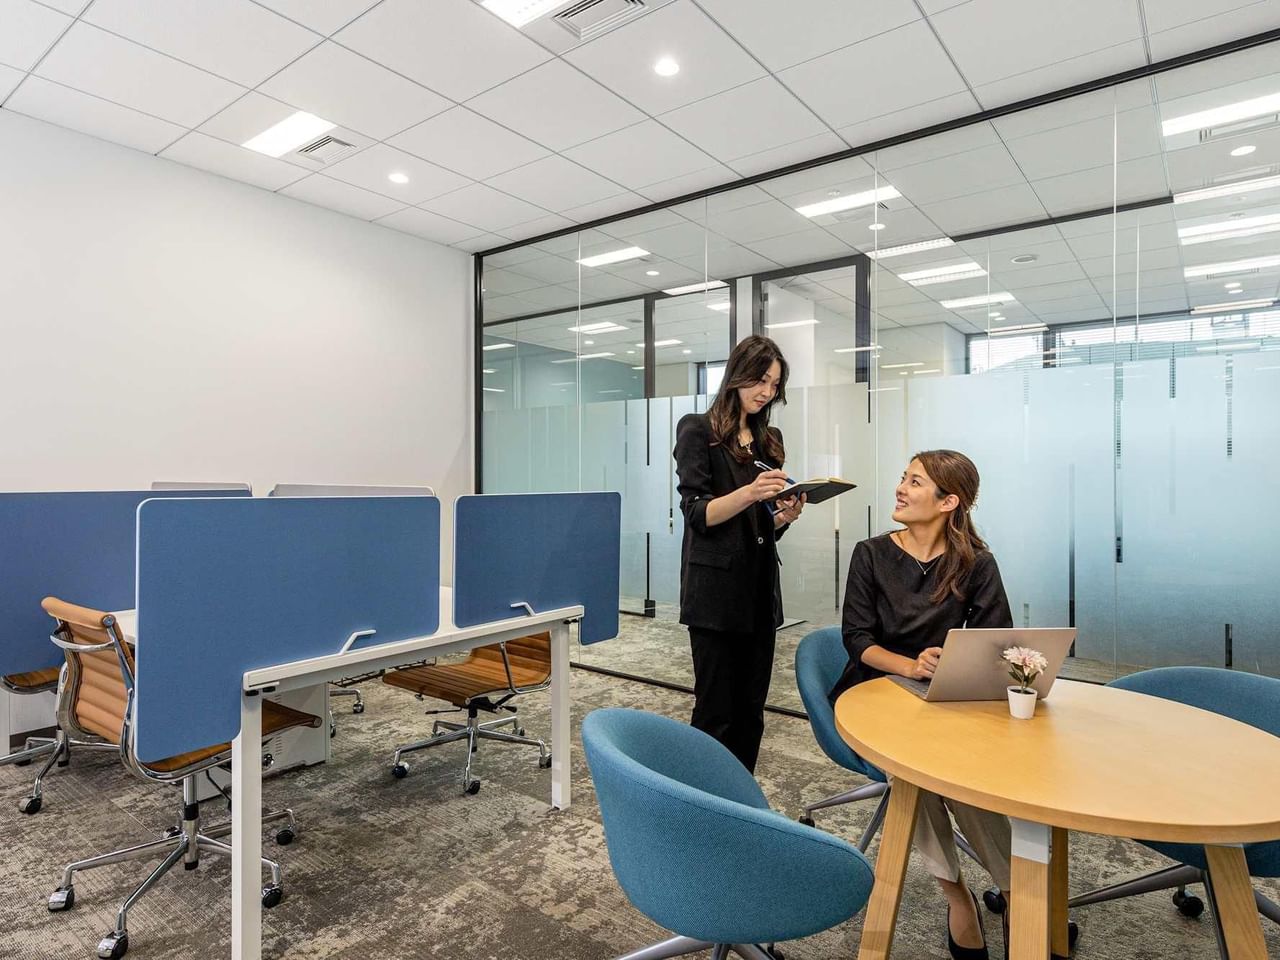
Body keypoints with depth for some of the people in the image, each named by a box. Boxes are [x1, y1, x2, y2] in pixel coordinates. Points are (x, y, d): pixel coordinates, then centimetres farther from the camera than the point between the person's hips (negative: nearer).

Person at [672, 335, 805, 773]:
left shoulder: (770, 439, 14)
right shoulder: (698, 430, -3)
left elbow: (768, 526, 16)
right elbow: (698, 513, -12)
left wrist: (786, 514, -6)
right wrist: (749, 492, -28)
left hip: (760, 588, 6)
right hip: (716, 590, -6)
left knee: (751, 712, 10)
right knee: (716, 714, 0)